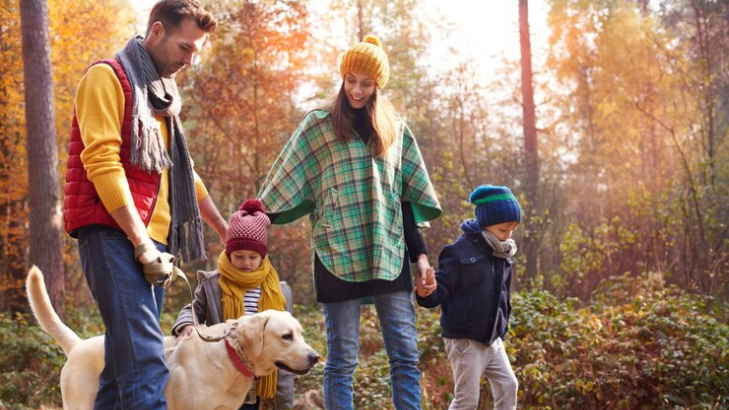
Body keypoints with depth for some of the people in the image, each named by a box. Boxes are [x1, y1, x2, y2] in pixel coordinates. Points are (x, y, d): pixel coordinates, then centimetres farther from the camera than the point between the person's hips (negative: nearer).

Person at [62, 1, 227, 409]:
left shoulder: (162, 92, 23)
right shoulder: (108, 77, -3)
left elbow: (181, 171, 32)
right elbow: (101, 162, -13)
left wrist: (224, 227, 34)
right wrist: (141, 243, -17)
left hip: (153, 240, 8)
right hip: (114, 235, -8)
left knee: (125, 364, 6)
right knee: (145, 363, -21)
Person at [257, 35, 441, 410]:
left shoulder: (396, 130, 14)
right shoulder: (319, 126, 4)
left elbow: (405, 197, 16)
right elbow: (283, 190, 3)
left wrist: (420, 253, 10)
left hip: (389, 253, 3)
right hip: (339, 254, -3)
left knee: (406, 356, -2)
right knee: (342, 360, -2)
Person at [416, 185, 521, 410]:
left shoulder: (502, 255, 8)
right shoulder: (460, 252, -15)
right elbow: (442, 288, -17)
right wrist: (426, 293, -38)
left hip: (492, 338, 7)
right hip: (465, 339, -7)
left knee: (508, 386, 6)